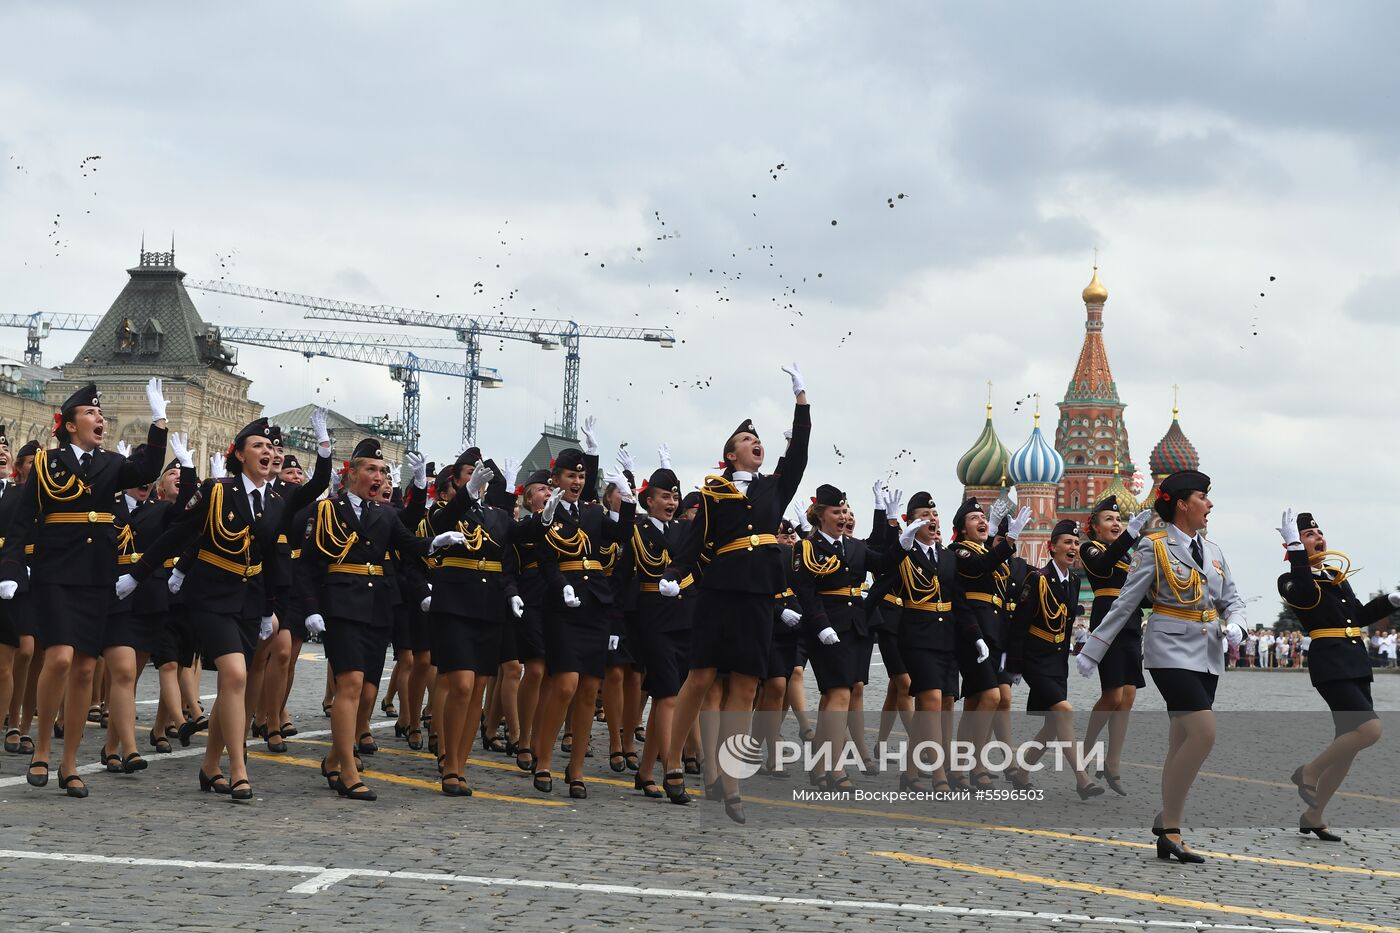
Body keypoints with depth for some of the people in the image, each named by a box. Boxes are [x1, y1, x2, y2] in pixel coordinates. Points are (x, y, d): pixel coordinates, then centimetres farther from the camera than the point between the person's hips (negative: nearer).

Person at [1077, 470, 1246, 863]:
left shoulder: (1213, 552, 13)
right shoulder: (1154, 548, -5)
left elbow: (1233, 601, 18)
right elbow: (1124, 604, -4)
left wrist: (1234, 625, -6)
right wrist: (1090, 654, -3)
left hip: (1207, 654, 6)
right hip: (1171, 650, -6)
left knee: (1182, 743, 5)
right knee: (1204, 732, -20)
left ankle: (1168, 830, 8)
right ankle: (1169, 828, -11)